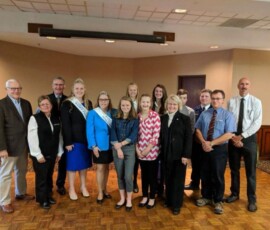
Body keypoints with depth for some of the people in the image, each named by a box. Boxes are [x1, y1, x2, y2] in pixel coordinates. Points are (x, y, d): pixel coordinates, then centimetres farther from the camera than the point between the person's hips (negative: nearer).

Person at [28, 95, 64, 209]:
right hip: (40, 155, -4)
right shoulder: (34, 118, -10)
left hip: (52, 154, 5)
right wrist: (38, 155, -15)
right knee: (41, 177, 6)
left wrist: (59, 152, 6)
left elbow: (59, 136, 8)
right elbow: (32, 138, -14)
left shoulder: (56, 118, 5)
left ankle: (49, 196, 33)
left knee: (49, 176, 16)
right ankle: (42, 199, 23)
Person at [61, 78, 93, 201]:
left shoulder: (88, 103, 10)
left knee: (84, 163, 13)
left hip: (86, 139, 5)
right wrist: (68, 142, -16)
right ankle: (71, 189, 20)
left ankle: (83, 187, 28)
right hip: (73, 139, -5)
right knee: (73, 164, 4)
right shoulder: (67, 104, -7)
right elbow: (65, 125, -11)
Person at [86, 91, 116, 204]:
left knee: (106, 167, 15)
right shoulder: (92, 113, -8)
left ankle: (104, 189, 31)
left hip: (110, 145, 4)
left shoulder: (113, 113, 1)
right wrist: (93, 146, -15)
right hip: (99, 146, -3)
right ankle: (100, 193, 16)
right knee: (100, 168, 3)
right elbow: (89, 131, -10)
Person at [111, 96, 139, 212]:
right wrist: (118, 148, -12)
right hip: (117, 149, 2)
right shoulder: (115, 119, 7)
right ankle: (122, 198, 27)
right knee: (120, 175, 11)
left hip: (129, 149, -2)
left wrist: (121, 144, -14)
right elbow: (113, 134, -1)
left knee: (128, 176, -4)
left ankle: (129, 200, 16)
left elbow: (134, 136, -8)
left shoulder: (135, 120, 0)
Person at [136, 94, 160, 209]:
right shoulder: (137, 116, 3)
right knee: (144, 174, 15)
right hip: (140, 151, 4)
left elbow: (156, 134, -13)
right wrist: (137, 148, -3)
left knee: (152, 175, 8)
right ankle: (144, 197, 31)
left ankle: (152, 198, 26)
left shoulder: (155, 115, -10)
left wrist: (148, 149, -13)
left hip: (152, 150, -3)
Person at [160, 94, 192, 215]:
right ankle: (168, 200, 31)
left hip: (179, 154, -3)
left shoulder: (184, 118, -5)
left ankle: (177, 205, 21)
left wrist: (186, 155, -15)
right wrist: (161, 152, 1)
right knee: (168, 179, 13)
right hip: (166, 154, 3)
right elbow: (161, 136, 8)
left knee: (178, 180, 7)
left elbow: (188, 138, -9)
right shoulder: (163, 118, 6)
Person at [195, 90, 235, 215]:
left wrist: (211, 143, -20)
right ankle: (206, 197, 33)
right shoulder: (204, 114, 7)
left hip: (220, 149, -4)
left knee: (218, 176, 6)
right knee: (205, 174, 14)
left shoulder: (227, 115, -6)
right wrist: (203, 142, -13)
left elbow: (229, 135, -15)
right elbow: (198, 130, 6)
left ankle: (218, 201, 25)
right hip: (205, 148, 4)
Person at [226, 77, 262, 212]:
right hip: (233, 138, 2)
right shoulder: (231, 101, 0)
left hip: (249, 138, -1)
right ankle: (234, 194, 32)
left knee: (250, 170, 7)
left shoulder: (256, 102, -4)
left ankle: (251, 199, 23)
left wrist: (242, 136, -17)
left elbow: (257, 123, -10)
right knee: (234, 168, 14)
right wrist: (233, 137, -12)